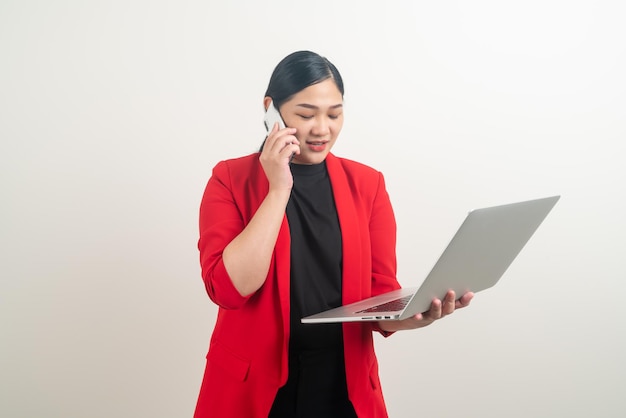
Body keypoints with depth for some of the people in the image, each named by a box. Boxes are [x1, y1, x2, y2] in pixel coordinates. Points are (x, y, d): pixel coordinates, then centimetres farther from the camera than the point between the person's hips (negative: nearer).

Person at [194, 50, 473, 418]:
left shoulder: (367, 184, 0)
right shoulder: (230, 179, -6)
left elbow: (381, 298, -1)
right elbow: (229, 288, -18)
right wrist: (279, 190, -19)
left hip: (346, 384, 2)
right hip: (253, 386, -1)